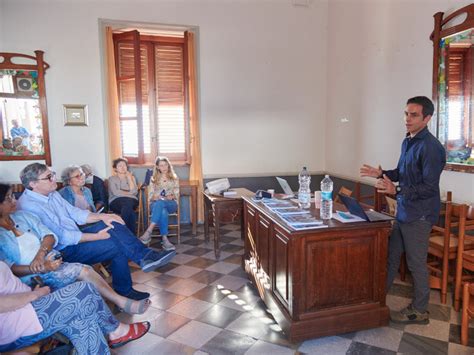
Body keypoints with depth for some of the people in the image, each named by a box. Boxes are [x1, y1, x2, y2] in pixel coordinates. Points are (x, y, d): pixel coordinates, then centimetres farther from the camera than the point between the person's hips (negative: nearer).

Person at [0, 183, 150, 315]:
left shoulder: (22, 215, 11)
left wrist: (41, 253, -16)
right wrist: (41, 269, -25)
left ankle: (123, 302, -14)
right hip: (30, 279, -5)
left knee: (85, 271, -18)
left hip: (49, 264, 6)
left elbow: (49, 236, 5)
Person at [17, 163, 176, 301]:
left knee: (114, 225, -9)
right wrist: (97, 236, -22)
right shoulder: (29, 206, -21)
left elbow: (75, 213, 12)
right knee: (119, 245, -19)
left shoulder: (52, 194, 7)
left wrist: (102, 216, -4)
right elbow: (62, 237, -24)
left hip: (73, 236, 9)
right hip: (64, 251, -8)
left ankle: (145, 256, -14)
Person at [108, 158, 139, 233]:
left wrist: (129, 178, 4)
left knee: (128, 203, -37)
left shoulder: (131, 177, 21)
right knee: (128, 202, -37)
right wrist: (129, 193, 0)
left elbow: (134, 192, 2)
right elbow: (115, 193, -6)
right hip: (116, 201, -2)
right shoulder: (112, 179, 13)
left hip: (132, 201, 2)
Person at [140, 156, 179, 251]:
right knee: (163, 212, -39)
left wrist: (170, 197, -16)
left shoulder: (174, 178, 12)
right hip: (156, 204, 1)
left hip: (171, 204, -1)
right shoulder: (153, 179, 13)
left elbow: (176, 195, 6)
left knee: (160, 203, -39)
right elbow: (150, 196, 6)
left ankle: (148, 232, -45)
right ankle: (164, 239, -41)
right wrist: (155, 197, -17)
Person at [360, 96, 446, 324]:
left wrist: (396, 190, -30)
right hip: (403, 211, 9)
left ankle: (419, 311, 24)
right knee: (391, 255, 18)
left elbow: (430, 188, -22)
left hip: (419, 216, -9)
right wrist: (382, 174, 4)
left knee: (416, 263, 5)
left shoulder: (430, 147, -19)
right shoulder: (408, 142, 9)